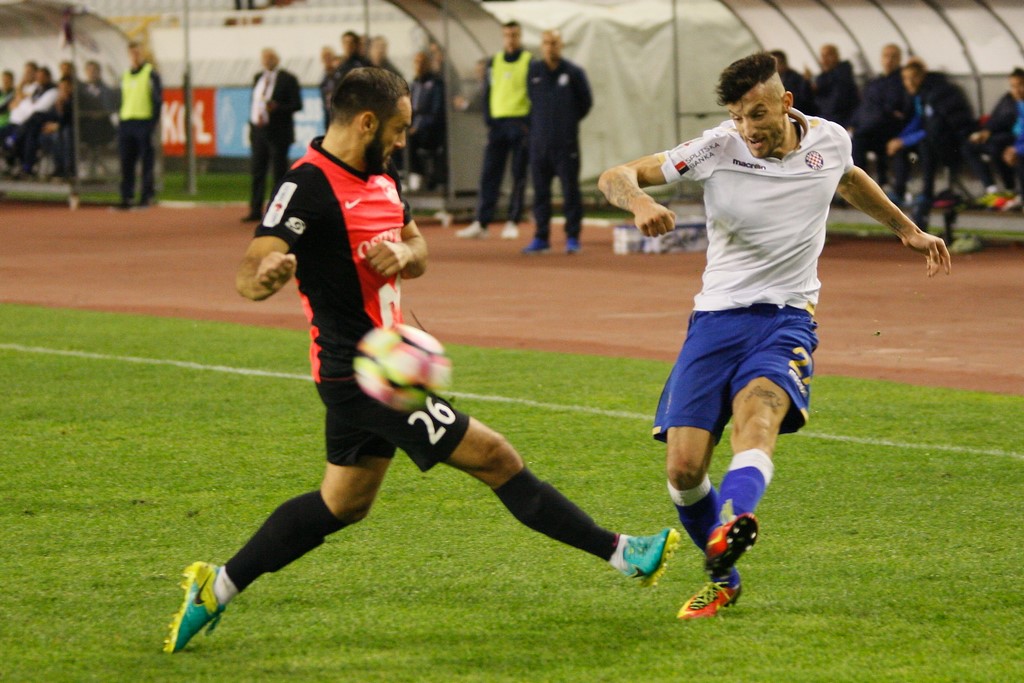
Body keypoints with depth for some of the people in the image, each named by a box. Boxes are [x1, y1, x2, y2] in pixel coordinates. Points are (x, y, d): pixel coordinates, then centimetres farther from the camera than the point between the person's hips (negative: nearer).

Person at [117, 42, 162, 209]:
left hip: (144, 122, -6)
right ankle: (126, 197, 5)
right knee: (126, 162, 3)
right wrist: (120, 122, 14)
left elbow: (158, 99, -4)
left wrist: (153, 122, -12)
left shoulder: (151, 74, 0)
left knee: (147, 162, -3)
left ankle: (147, 196, 1)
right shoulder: (125, 76, 18)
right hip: (126, 123, 6)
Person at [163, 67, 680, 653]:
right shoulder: (309, 186, -19)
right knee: (495, 458, -5)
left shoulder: (381, 177, 10)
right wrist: (267, 274, -51)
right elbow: (249, 276, -26)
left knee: (343, 502, 18)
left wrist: (401, 255, -6)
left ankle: (216, 589, 22)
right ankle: (620, 553, 2)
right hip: (362, 373, -10)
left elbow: (419, 252, 19)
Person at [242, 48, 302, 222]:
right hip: (259, 130, 6)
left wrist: (277, 107, -23)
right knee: (257, 172, 6)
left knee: (279, 173, -3)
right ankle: (256, 211, 10)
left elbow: (297, 105, -9)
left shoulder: (287, 79, -5)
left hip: (278, 134, -6)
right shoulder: (258, 78, 15)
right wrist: (252, 125, 12)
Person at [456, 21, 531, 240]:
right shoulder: (494, 62, 12)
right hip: (497, 123, 3)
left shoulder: (529, 62, 1)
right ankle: (480, 224, -3)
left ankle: (513, 223, 6)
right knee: (489, 175, -1)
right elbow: (489, 93, 13)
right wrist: (488, 121, 2)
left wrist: (529, 124, -9)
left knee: (519, 176, 1)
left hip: (520, 123, -3)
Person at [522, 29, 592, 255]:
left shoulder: (573, 73, -2)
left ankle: (573, 237, 3)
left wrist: (569, 121, 9)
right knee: (540, 191, 5)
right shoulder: (533, 72, 5)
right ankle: (541, 238, 11)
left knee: (570, 190, -2)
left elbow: (586, 102, 9)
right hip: (539, 141, 3)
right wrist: (536, 123, 13)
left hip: (566, 143, -3)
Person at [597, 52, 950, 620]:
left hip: (787, 318, -1)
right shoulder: (716, 150, -6)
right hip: (716, 317, 1)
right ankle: (723, 580, 18)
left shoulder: (829, 141, 3)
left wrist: (906, 229, 37)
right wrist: (640, 201, -29)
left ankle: (732, 525, -61)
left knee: (757, 410, -33)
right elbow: (614, 177, -6)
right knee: (684, 467, -8)